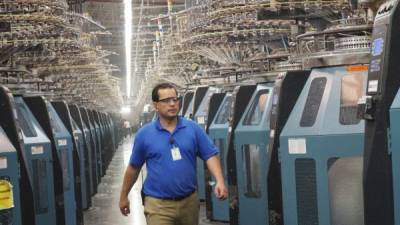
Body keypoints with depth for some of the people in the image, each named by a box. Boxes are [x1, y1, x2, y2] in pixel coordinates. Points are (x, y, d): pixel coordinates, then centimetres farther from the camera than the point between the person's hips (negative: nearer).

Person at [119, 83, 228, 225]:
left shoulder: (193, 128, 0)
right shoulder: (144, 133, -1)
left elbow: (211, 155, -1)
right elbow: (134, 167, 7)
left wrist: (219, 181, -17)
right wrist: (124, 196, 13)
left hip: (189, 201, 2)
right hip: (158, 204, -2)